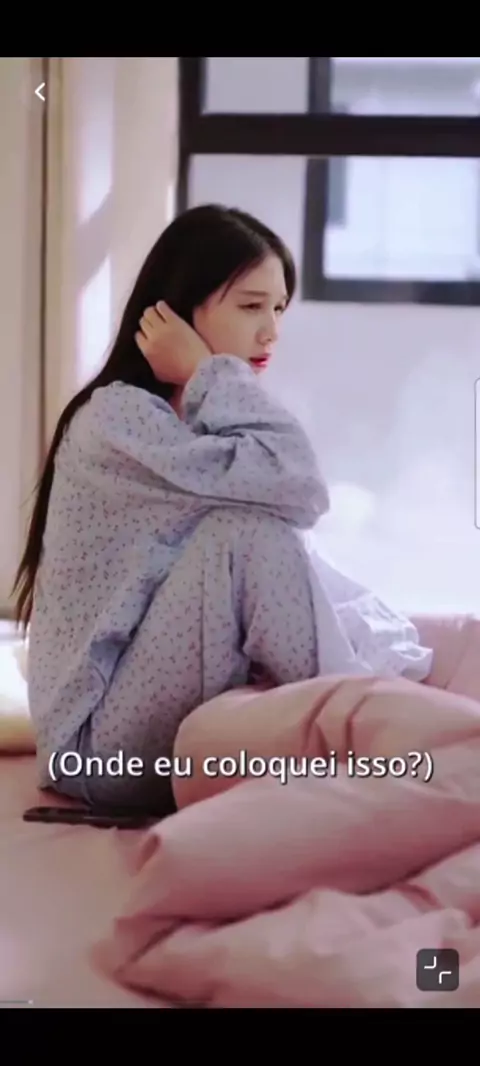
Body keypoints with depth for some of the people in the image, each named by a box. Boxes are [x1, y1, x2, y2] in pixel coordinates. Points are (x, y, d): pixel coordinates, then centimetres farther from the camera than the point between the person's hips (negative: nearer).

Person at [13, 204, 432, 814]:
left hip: (193, 723, 8)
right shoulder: (117, 417, -14)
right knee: (250, 528, -26)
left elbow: (296, 573, 4)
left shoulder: (197, 423, 13)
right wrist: (205, 372, -15)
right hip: (105, 746, -8)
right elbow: (299, 488, -28)